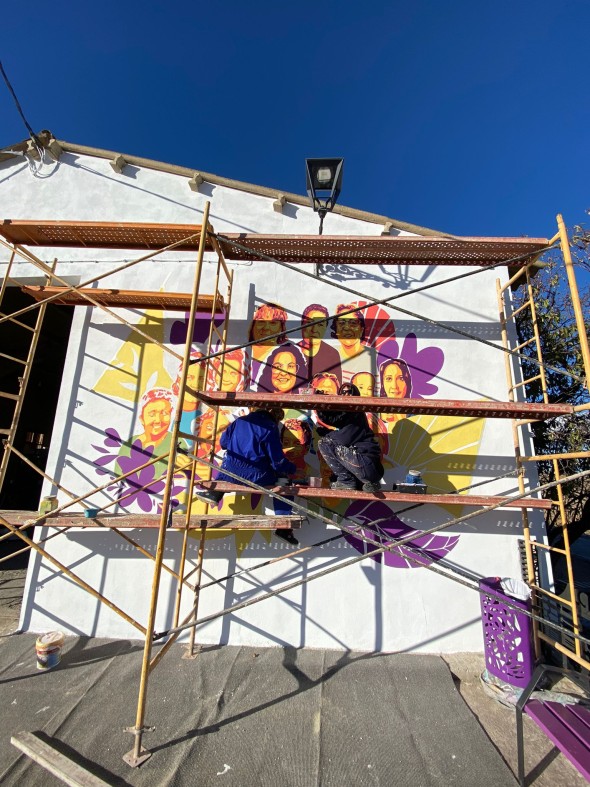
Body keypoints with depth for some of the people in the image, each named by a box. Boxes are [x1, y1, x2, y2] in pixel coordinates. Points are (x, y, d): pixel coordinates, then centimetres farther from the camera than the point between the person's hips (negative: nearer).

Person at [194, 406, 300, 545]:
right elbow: (278, 461, -9)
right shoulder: (270, 428, -7)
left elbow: (223, 442, 18)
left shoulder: (240, 420, 8)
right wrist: (293, 469, 9)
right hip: (256, 477, -4)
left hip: (231, 473, 5)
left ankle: (214, 492, 27)